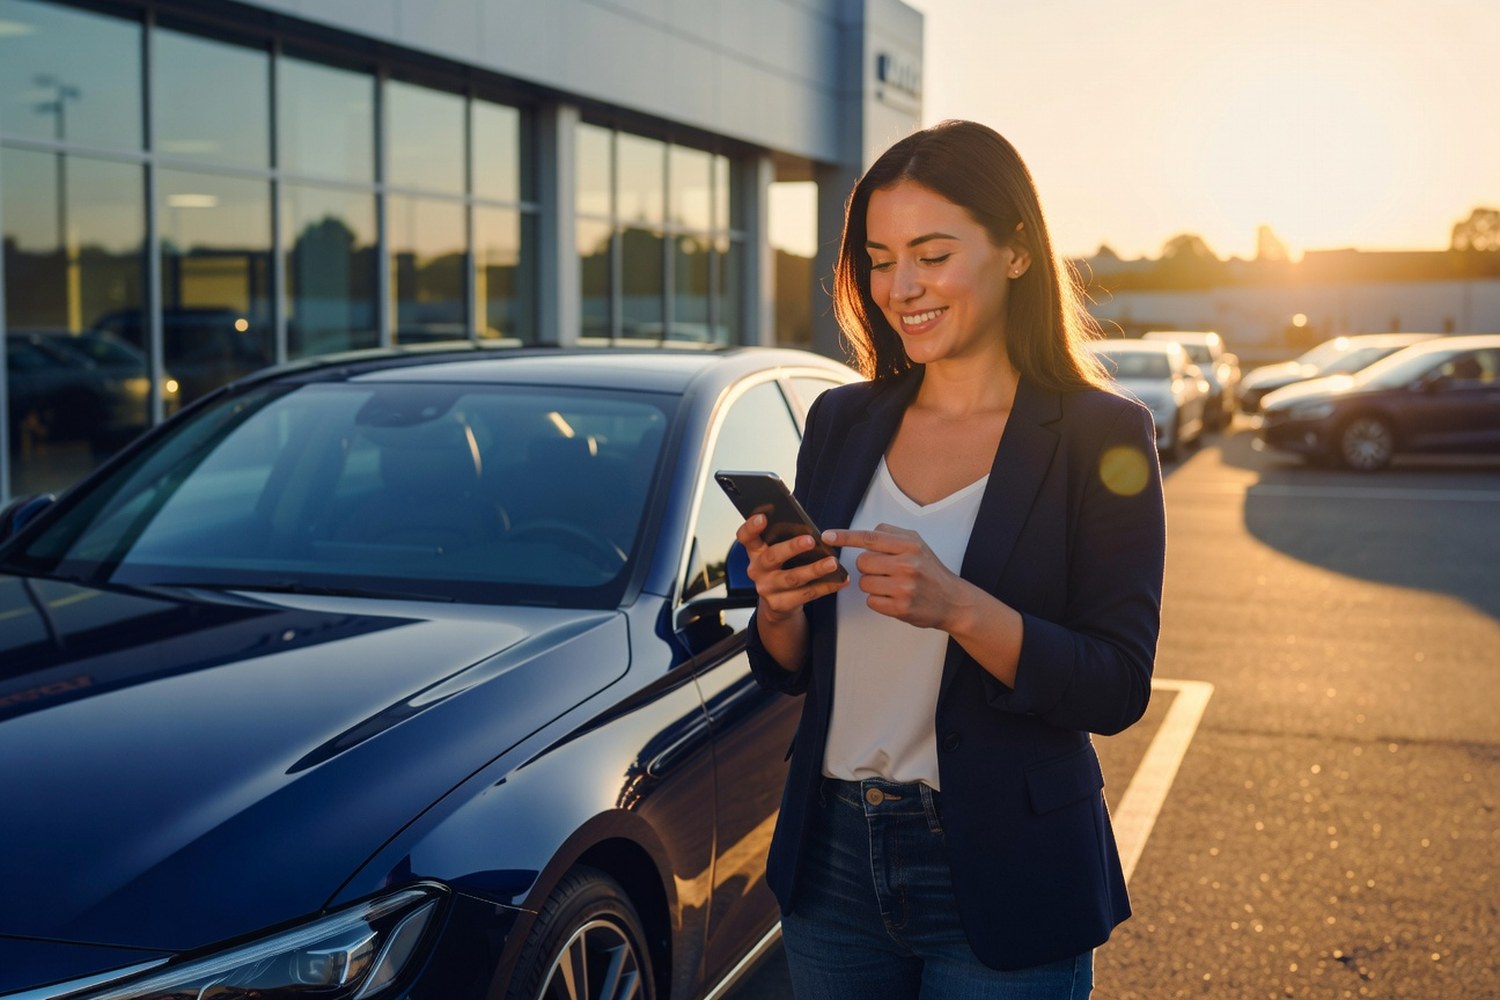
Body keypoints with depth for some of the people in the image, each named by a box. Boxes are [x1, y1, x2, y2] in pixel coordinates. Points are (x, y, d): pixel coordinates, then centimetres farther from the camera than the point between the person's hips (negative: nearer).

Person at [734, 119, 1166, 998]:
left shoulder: (1099, 436, -9)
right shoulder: (842, 423, 3)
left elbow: (1118, 689, -14)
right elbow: (788, 673, 7)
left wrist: (957, 608, -27)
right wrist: (779, 604, -15)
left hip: (1003, 881, -4)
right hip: (835, 859, 4)